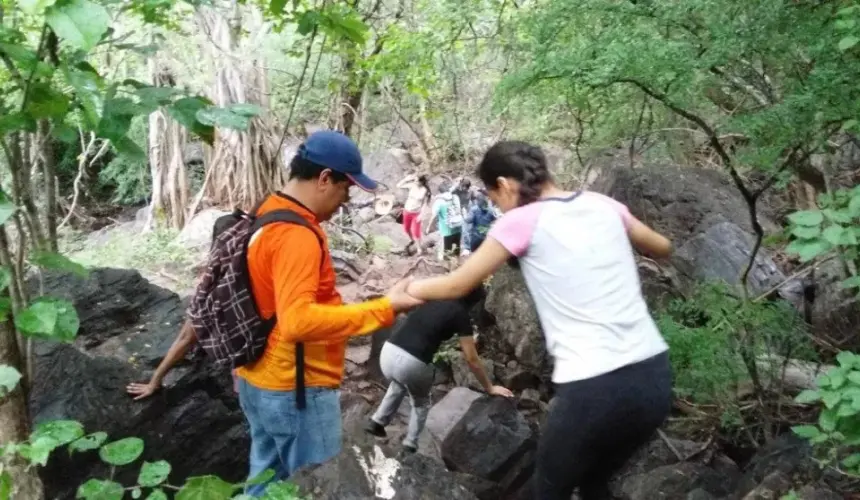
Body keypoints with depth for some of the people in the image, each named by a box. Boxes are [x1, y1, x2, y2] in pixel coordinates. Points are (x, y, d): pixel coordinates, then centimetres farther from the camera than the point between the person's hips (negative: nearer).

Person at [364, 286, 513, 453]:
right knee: (421, 403, 27)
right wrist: (489, 388, 15)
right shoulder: (460, 314, 2)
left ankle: (377, 421, 36)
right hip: (412, 363, -5)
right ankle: (411, 444, 27)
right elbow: (471, 359, 4)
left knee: (399, 385, 39)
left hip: (388, 352, 5)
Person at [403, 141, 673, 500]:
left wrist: (409, 288, 20)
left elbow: (457, 285, 2)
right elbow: (663, 248, 25)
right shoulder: (602, 205, 9)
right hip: (654, 375, 6)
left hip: (593, 389, -6)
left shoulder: (523, 221, -6)